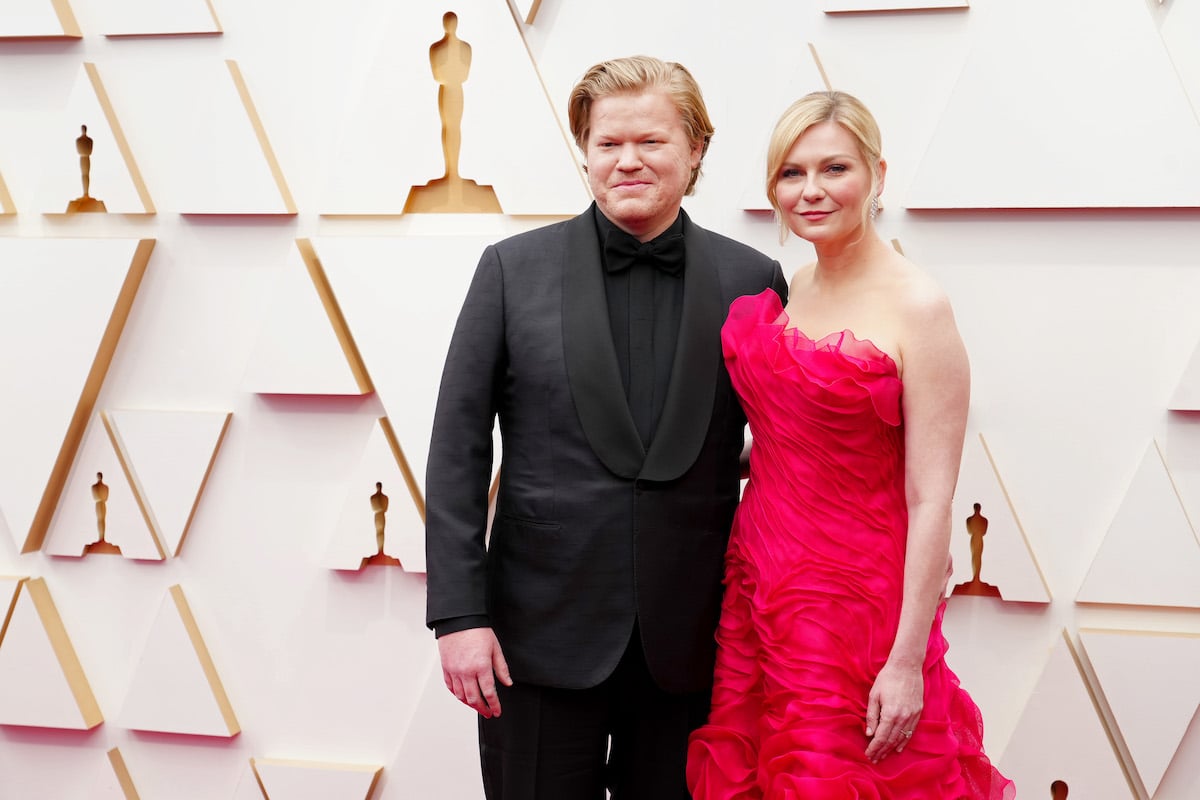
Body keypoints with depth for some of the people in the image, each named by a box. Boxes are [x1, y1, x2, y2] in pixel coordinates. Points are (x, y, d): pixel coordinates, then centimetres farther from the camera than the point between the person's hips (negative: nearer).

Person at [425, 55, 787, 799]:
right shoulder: (514, 269, -1)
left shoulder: (751, 281, 1)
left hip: (689, 638, 1)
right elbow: (457, 446, -2)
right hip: (543, 630, -1)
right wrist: (458, 613, -8)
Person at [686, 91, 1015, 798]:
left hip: (855, 598, -6)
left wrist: (907, 661, -18)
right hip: (758, 580, 7)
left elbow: (931, 500, -17)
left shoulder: (917, 307, -14)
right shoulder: (782, 294, 6)